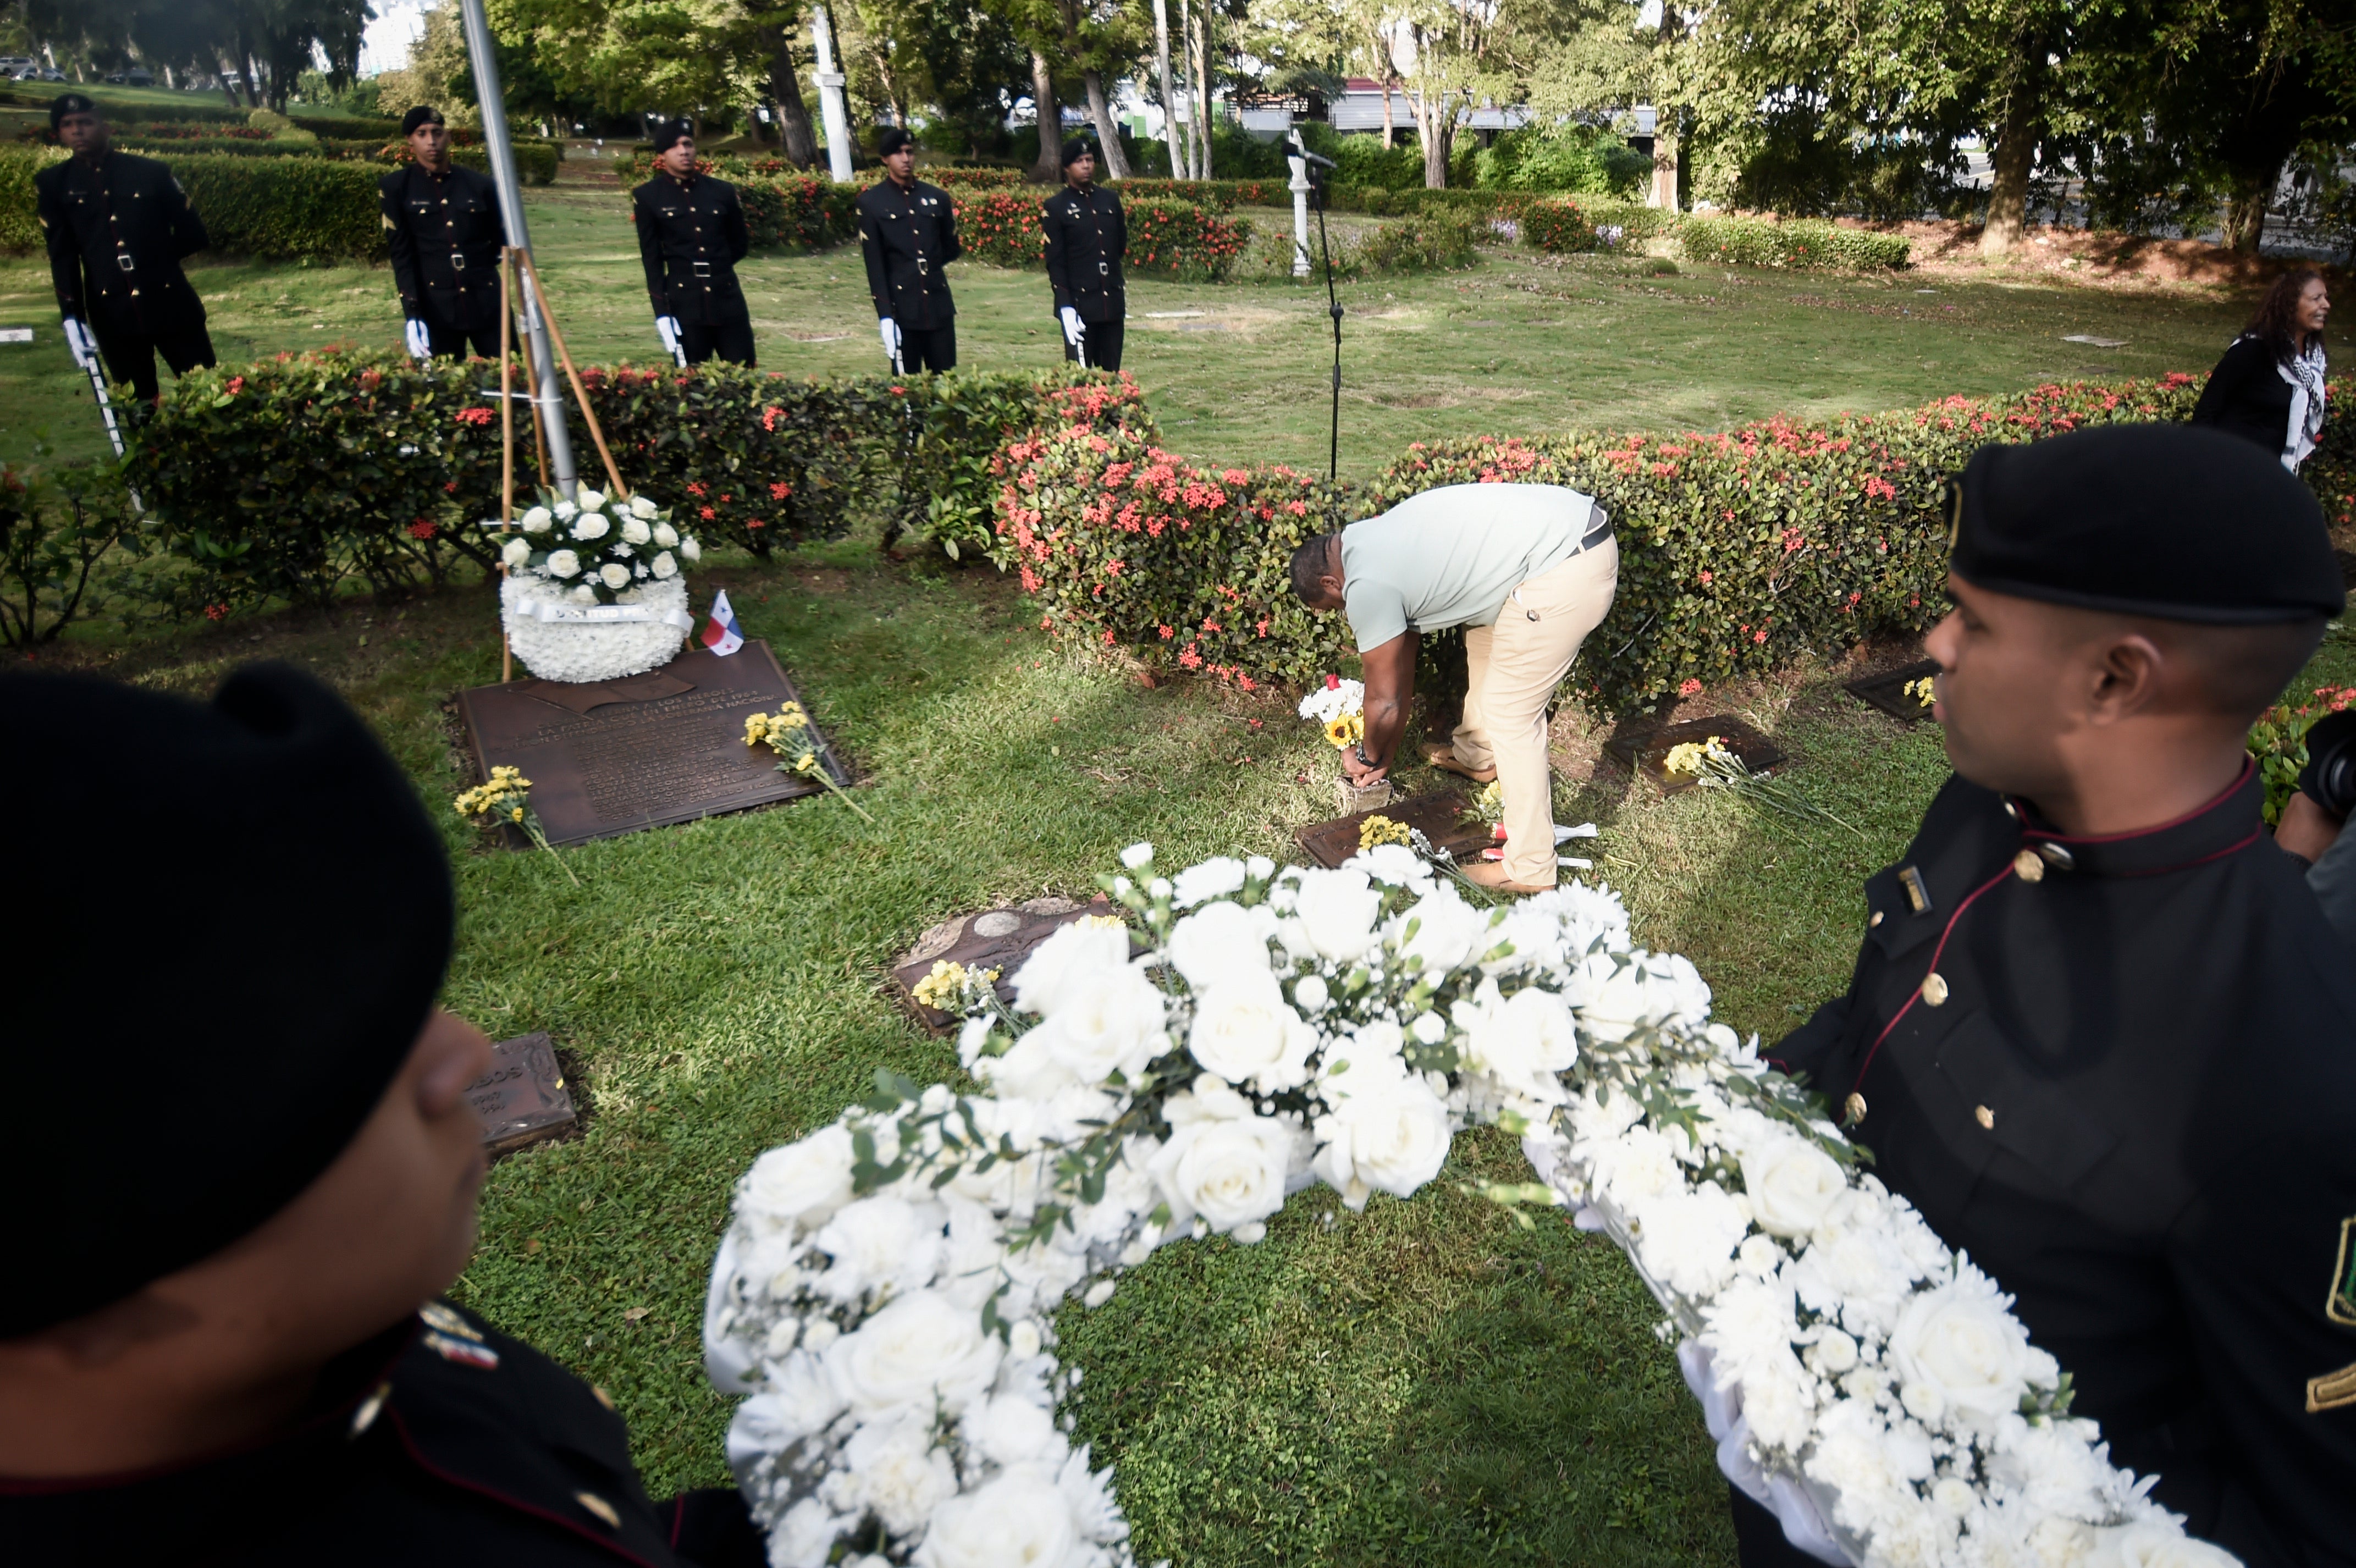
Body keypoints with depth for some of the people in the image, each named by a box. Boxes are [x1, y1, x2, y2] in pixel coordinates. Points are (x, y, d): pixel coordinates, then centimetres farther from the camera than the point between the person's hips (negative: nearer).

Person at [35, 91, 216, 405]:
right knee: (141, 406, 6)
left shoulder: (151, 172, 3)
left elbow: (193, 234, 8)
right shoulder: (53, 184, 5)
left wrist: (155, 260, 9)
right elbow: (62, 255, 0)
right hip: (112, 315, 1)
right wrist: (72, 318, -8)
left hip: (171, 305, -1)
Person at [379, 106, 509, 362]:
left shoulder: (480, 185, 7)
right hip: (436, 309, -1)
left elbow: (501, 240, 20)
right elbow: (401, 255, -2)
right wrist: (412, 314, -12)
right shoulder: (396, 187, 3)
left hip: (486, 303, 2)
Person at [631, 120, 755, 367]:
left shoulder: (723, 191, 7)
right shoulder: (647, 197, 1)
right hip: (684, 304, -2)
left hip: (729, 300, 2)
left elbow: (741, 243, 19)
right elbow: (651, 259, -2)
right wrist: (662, 314, -9)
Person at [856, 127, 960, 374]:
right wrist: (885, 316, -14)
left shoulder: (937, 197, 8)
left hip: (939, 307, 3)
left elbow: (953, 249, 21)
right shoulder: (871, 202, -1)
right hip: (901, 310, -3)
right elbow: (874, 265, -7)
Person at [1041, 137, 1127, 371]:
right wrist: (1065, 307, -16)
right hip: (1080, 306, -5)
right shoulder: (1055, 208, -2)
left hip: (1113, 305, 5)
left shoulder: (1111, 200, 11)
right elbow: (1055, 262, -7)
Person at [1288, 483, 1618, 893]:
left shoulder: (1366, 586, -9)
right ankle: (1477, 754, 51)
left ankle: (1529, 868, 8)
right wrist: (1388, 749, 32)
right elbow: (1402, 660, 26)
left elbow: (1385, 698, 1)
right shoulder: (1373, 544, 18)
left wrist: (1369, 758, 20)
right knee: (1484, 635, 30)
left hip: (1565, 570, -10)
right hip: (1575, 524, 10)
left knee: (1512, 713, -1)